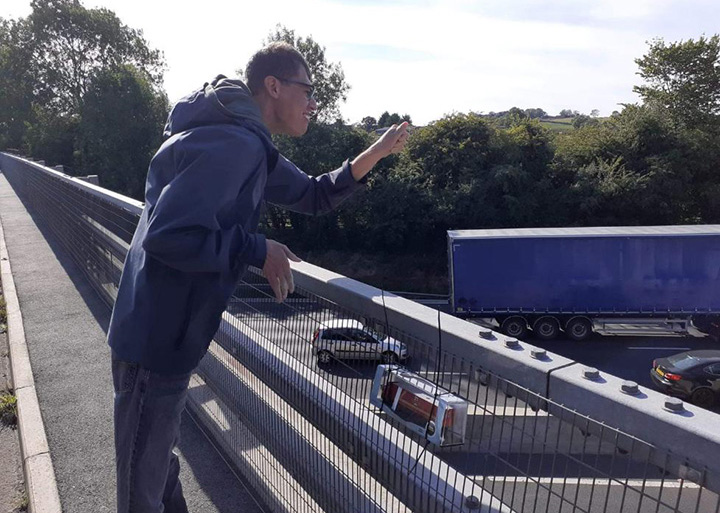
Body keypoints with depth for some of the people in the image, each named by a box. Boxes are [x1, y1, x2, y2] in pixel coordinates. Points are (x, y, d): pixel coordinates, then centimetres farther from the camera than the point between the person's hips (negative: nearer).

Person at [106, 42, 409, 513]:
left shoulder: (252, 147, 11)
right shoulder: (233, 144, -23)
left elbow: (314, 197, 17)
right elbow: (167, 236, -30)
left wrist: (377, 153, 5)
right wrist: (258, 250, -21)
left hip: (171, 335, 10)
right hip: (156, 338, -10)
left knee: (160, 457, 28)